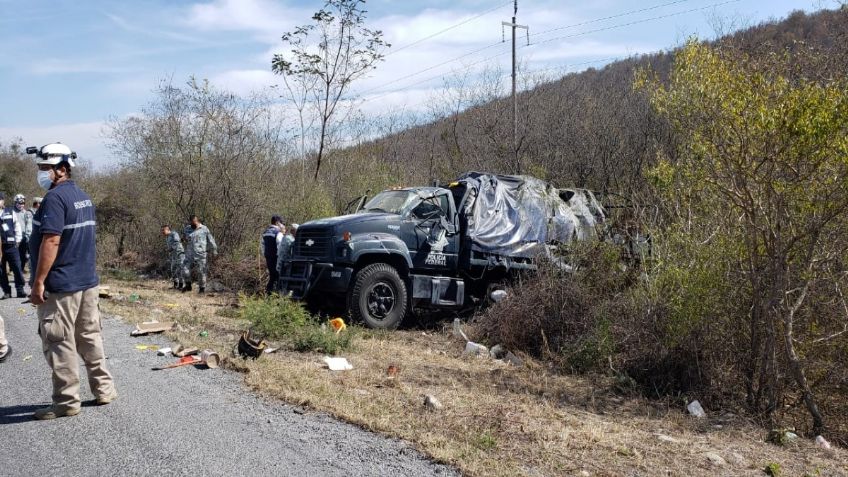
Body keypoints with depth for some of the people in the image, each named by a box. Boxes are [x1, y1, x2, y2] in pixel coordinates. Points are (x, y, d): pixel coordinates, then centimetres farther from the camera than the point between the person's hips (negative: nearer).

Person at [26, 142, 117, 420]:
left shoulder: (54, 198, -15)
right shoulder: (83, 197, 13)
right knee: (90, 338, 15)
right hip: (88, 281, 9)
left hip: (60, 285, -9)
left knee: (59, 344, 0)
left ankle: (66, 402, 6)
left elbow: (51, 242, -22)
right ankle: (104, 390, 21)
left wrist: (38, 282, -20)